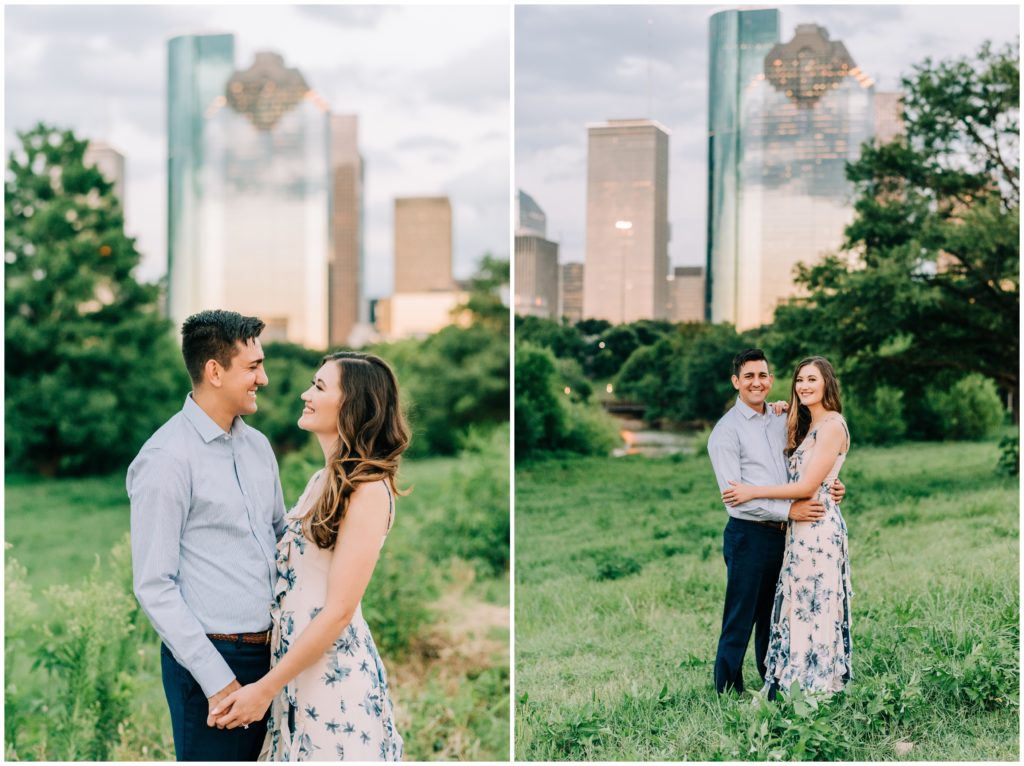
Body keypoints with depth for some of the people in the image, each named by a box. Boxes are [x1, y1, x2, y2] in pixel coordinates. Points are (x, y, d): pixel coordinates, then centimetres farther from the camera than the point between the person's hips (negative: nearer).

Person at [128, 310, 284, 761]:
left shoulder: (257, 445, 10)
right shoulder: (166, 460, -12)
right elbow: (153, 586, -13)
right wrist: (216, 677, -15)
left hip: (271, 652, 7)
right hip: (212, 660, -7)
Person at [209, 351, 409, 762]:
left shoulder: (368, 489, -16)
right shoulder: (322, 481, 10)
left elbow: (338, 612, -19)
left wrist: (266, 688, -16)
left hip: (333, 673, -8)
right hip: (294, 665, 8)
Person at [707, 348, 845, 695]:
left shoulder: (781, 420, 12)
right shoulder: (727, 430, -9)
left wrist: (828, 487, 0)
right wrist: (788, 510, -20)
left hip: (783, 536, 7)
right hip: (748, 536, -7)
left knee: (773, 621, 17)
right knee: (739, 624, -1)